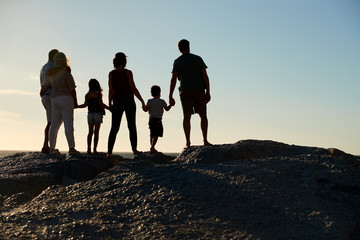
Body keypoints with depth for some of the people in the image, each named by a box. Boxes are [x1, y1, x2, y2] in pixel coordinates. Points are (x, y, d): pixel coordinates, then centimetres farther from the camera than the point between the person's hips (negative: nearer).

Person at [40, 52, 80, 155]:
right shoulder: (67, 73, -7)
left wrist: (42, 94, 44)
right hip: (65, 99, -6)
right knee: (68, 124, -10)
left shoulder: (51, 74, 14)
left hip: (55, 100, 7)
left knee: (55, 124, 6)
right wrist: (75, 101, -1)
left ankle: (52, 148, 4)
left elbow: (44, 87, 24)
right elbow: (72, 89, -10)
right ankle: (71, 148, -15)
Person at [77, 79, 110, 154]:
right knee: (96, 132, -1)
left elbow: (85, 105, -4)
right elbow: (101, 104, -12)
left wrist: (75, 106, 6)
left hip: (90, 114, 3)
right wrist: (109, 108, -7)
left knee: (90, 132, 8)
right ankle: (95, 150, -5)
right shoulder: (99, 94, -5)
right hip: (98, 114, -3)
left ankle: (89, 149, 2)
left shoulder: (87, 95, 3)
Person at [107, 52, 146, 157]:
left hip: (117, 102, 2)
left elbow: (111, 90, -3)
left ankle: (109, 151, -7)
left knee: (114, 128, 4)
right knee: (132, 126, 7)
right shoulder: (128, 73, -6)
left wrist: (110, 103, 7)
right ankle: (134, 149, 0)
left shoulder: (111, 74, 0)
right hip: (129, 101, -2)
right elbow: (133, 88, -10)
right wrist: (142, 101, -4)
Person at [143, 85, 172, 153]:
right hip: (158, 120, -4)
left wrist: (143, 107, 19)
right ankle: (152, 147, -22)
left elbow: (146, 109, -2)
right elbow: (167, 109, -5)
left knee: (152, 134, 14)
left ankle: (152, 147, 19)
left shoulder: (149, 101, 6)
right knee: (156, 135, -8)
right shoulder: (161, 101, -1)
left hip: (151, 119, 5)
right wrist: (171, 104, 11)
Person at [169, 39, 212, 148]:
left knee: (187, 116, -3)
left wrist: (170, 96, -6)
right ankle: (205, 140, 0)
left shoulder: (177, 62, 3)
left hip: (185, 92, 0)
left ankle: (188, 142, -11)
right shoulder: (198, 59, 5)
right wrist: (208, 92, 2)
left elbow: (173, 79, -6)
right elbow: (205, 76, -1)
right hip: (199, 91, 1)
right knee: (203, 116, 9)